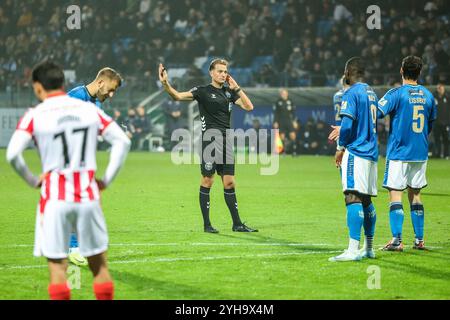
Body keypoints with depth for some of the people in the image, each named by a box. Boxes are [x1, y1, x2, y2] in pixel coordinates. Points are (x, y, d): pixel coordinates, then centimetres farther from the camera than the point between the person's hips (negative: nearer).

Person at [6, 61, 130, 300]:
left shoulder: (34, 116, -4)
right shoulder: (89, 109, 6)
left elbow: (12, 154, -15)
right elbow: (122, 142, 3)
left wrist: (33, 181, 0)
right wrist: (107, 180, 6)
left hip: (55, 199, -2)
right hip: (88, 195, 3)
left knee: (57, 268, 2)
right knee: (99, 265, 12)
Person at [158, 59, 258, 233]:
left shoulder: (229, 92, 14)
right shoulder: (203, 91, -1)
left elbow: (248, 106, 8)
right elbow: (178, 96, -13)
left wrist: (236, 88, 3)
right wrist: (165, 84, -30)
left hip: (227, 141, 5)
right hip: (210, 140, -5)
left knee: (229, 183, 7)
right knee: (207, 181, -2)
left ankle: (237, 224, 10)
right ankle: (206, 224, 3)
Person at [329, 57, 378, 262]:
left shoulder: (352, 93, -9)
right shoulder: (371, 93, 17)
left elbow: (347, 124, -17)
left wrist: (340, 147, -5)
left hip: (355, 153, -9)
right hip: (371, 153, 9)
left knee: (353, 197, -14)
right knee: (366, 200, 16)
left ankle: (353, 250, -22)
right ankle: (368, 248, 23)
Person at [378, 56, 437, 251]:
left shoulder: (396, 94, -10)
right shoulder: (428, 96, 7)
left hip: (399, 153, -5)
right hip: (420, 154, 5)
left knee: (395, 195, -4)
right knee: (415, 195, 14)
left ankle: (397, 240, -12)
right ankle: (419, 240, 13)